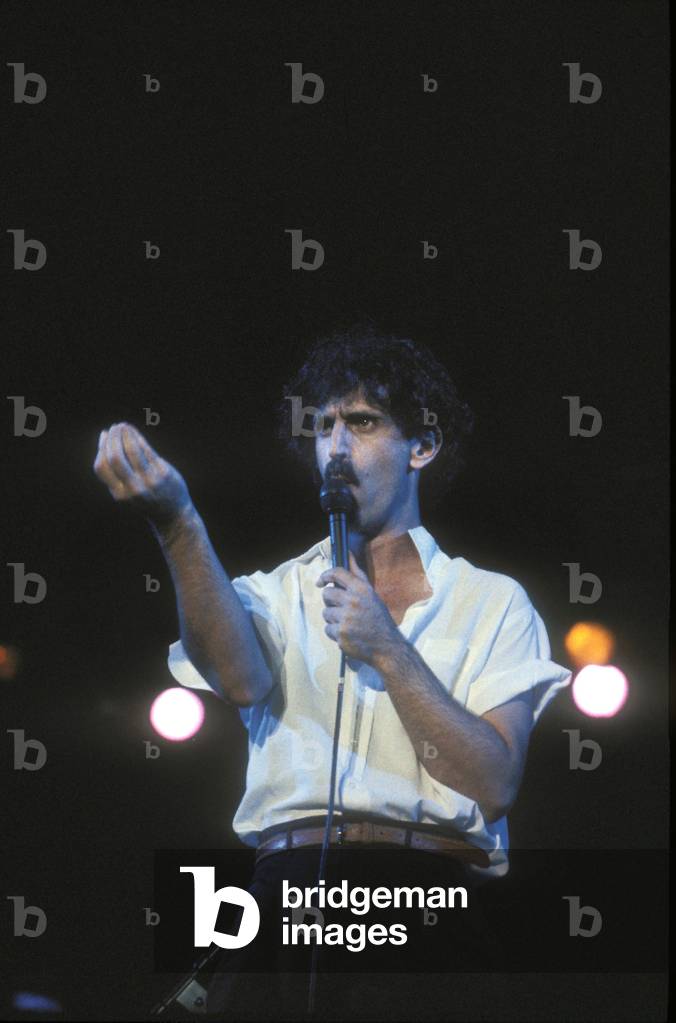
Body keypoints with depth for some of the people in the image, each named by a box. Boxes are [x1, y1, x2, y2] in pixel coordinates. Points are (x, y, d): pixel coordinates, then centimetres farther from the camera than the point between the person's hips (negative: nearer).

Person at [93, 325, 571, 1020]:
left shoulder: (492, 602, 16)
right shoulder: (276, 593, 18)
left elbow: (495, 784, 3)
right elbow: (241, 681, -8)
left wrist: (387, 652, -3)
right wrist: (177, 523, -21)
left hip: (434, 881, -1)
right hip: (292, 878, 1)